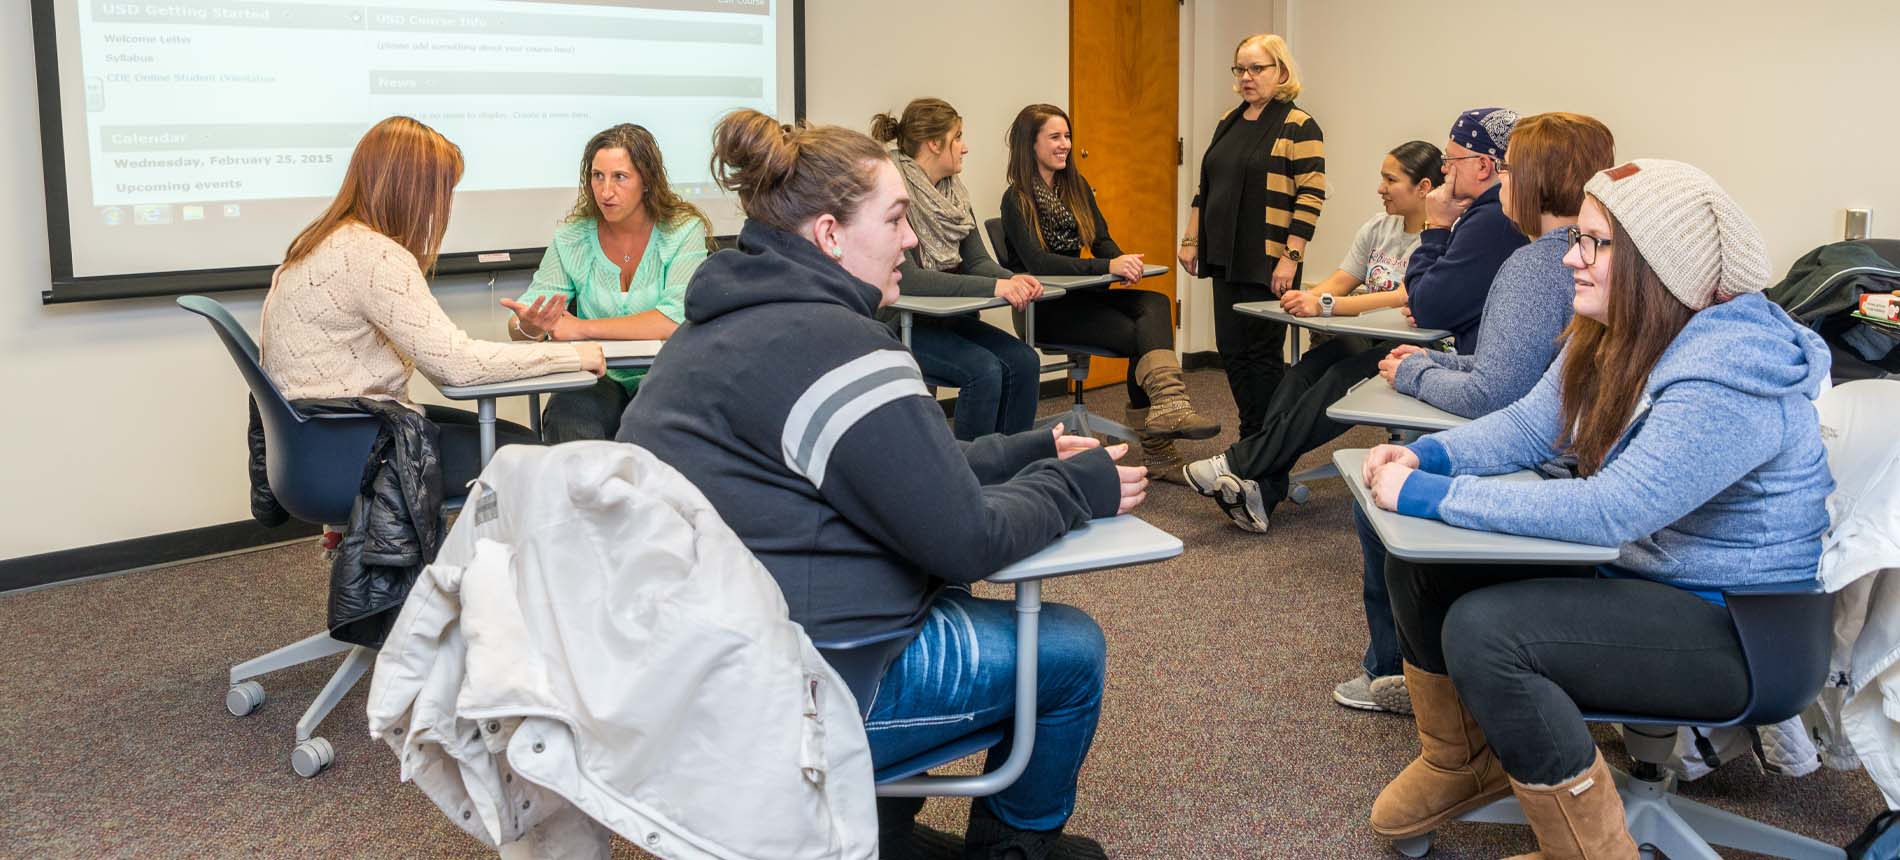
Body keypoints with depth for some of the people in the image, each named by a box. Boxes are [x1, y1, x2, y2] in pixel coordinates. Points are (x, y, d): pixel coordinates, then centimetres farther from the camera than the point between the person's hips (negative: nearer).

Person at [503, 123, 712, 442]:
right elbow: (520, 326, 3)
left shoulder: (684, 231, -4)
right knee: (566, 413, -30)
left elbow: (677, 320, -18)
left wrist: (582, 328, -16)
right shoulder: (572, 237, 6)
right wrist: (529, 325, -23)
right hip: (598, 383, 2)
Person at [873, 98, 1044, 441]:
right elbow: (905, 277, -27)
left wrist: (1013, 279, -20)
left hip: (943, 317, 8)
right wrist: (993, 286, -34)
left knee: (1024, 361, -11)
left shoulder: (953, 191, 7)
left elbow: (977, 259, 5)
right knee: (984, 369, -25)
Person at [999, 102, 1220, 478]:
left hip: (1080, 295, 6)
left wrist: (1124, 263, -16)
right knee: (1145, 334, -25)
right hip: (1044, 308, -6)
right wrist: (1109, 266, -30)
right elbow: (1037, 261, -21)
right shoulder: (1017, 199, -8)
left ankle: (1166, 408, -37)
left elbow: (1102, 240, 10)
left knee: (1156, 305, -24)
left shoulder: (1077, 186, 14)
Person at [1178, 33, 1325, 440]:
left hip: (1268, 263, -7)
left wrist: (1291, 257, -18)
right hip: (1226, 258, 7)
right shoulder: (1228, 123, 14)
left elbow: (1310, 198, -13)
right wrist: (1191, 240, 13)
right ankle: (1250, 439, 21)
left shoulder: (1298, 127, -8)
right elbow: (1206, 187, 19)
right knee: (1231, 350, 9)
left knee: (1263, 352, -2)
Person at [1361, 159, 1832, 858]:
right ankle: (1461, 764, 22)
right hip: (1628, 569, 9)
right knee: (1418, 565, 0)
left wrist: (1431, 496, -32)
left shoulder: (1727, 380, -28)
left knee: (1483, 629, -28)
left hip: (1728, 627, -9)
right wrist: (1427, 455, -12)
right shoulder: (1608, 337, -1)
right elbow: (1527, 426, 8)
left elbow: (1609, 511, -36)